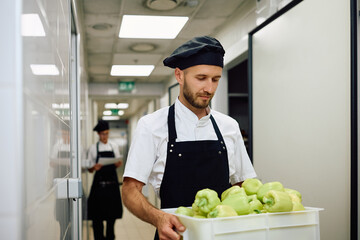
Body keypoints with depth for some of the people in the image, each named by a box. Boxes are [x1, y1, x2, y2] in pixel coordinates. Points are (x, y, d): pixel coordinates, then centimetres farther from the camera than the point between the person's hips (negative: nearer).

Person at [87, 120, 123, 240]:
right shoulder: (93, 148, 2)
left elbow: (117, 164, 13)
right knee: (97, 214, -3)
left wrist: (118, 163, -9)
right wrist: (94, 167, -19)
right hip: (99, 183, -2)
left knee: (112, 211, 7)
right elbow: (90, 169, 3)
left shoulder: (114, 146, 8)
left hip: (112, 182, 2)